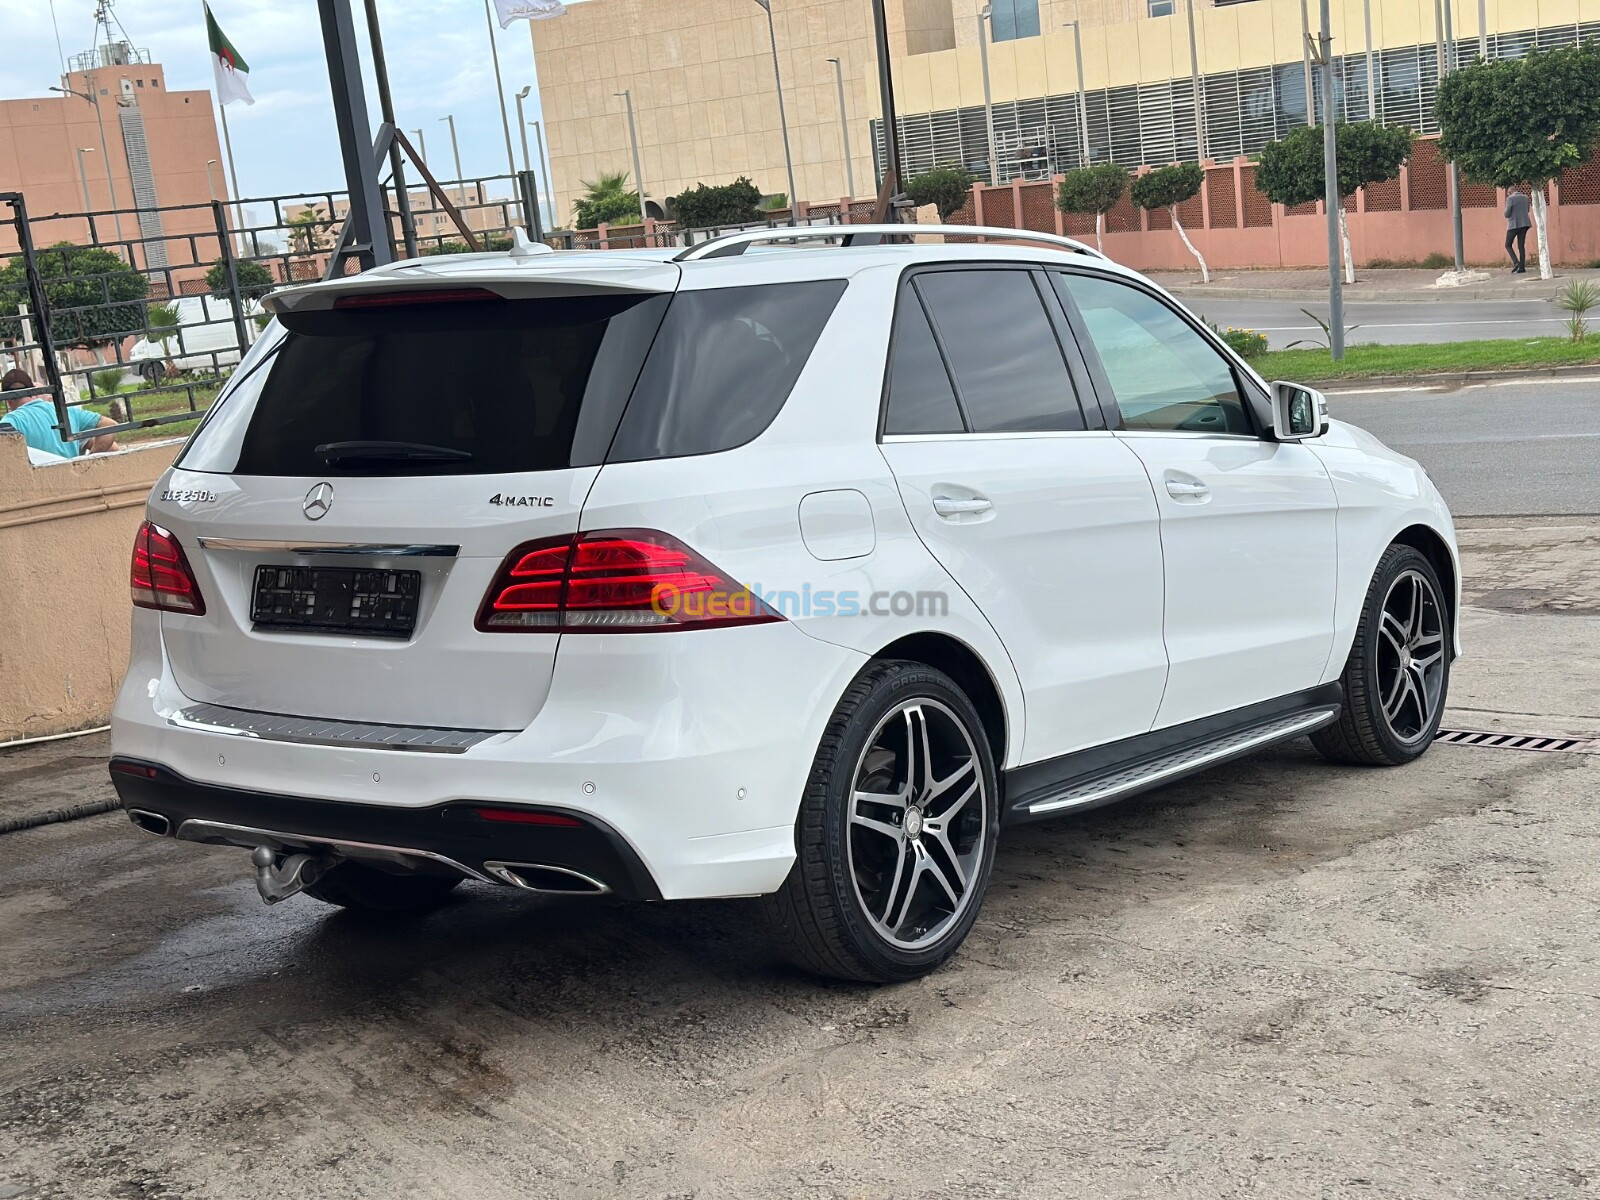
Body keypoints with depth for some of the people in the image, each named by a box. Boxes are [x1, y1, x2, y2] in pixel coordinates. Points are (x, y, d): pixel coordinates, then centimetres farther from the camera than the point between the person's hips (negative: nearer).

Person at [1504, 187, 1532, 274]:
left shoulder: (1510, 198, -8)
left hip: (1514, 224, -5)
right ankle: (1522, 268, 3)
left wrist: (1507, 215, 10)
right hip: (1524, 224, 5)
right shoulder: (1525, 197, 9)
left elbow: (1507, 214, -12)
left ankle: (1516, 262, -13)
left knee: (1508, 245, 6)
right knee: (1521, 246, 8)